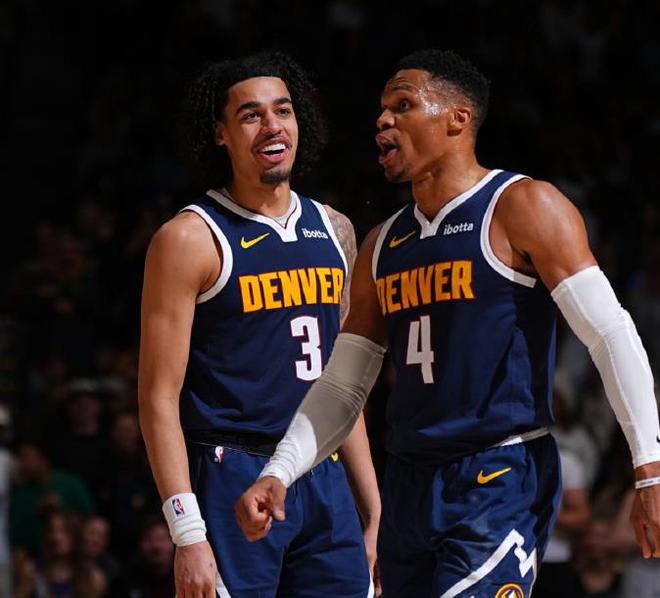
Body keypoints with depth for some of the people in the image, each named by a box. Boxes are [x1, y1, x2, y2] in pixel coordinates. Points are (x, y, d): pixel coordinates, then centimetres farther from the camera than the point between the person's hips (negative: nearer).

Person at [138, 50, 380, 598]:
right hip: (234, 480, -6)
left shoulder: (334, 231, 13)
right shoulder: (191, 239, -6)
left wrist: (374, 510, 15)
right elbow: (159, 397, -9)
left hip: (325, 483, 6)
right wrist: (188, 535, -17)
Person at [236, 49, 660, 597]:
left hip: (502, 477, -7)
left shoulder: (521, 208, -5)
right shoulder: (383, 246, 16)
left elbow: (611, 335, -9)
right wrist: (279, 474, 4)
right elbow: (342, 387, 19)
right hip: (409, 485, 7)